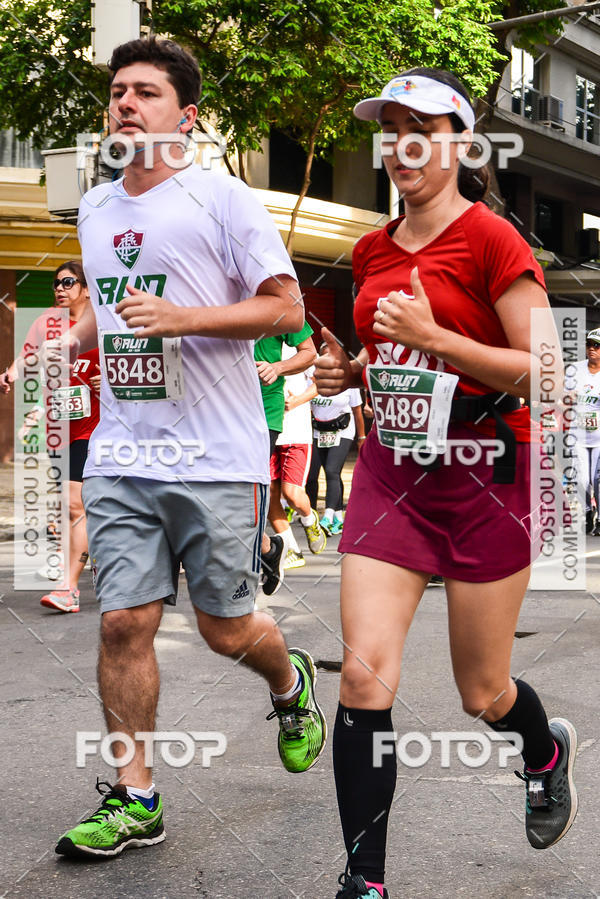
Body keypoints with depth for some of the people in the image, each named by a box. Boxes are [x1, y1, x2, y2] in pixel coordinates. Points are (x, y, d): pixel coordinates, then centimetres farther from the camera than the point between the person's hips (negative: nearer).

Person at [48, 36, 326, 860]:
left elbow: (286, 306, -7)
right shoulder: (94, 209, 15)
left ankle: (291, 685, 38)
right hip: (120, 456, 5)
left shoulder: (221, 198, -4)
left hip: (218, 459, -5)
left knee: (225, 628, 4)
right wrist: (67, 341, 11)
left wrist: (183, 317, -18)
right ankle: (133, 798, 10)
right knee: (124, 622, -2)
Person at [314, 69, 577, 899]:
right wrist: (349, 370, 3)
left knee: (482, 695, 9)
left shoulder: (492, 240, -10)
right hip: (391, 471, 5)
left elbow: (545, 373, -15)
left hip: (484, 475, -4)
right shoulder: (372, 252, 9)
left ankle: (547, 749, 46)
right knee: (365, 673, -10)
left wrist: (433, 337, -23)